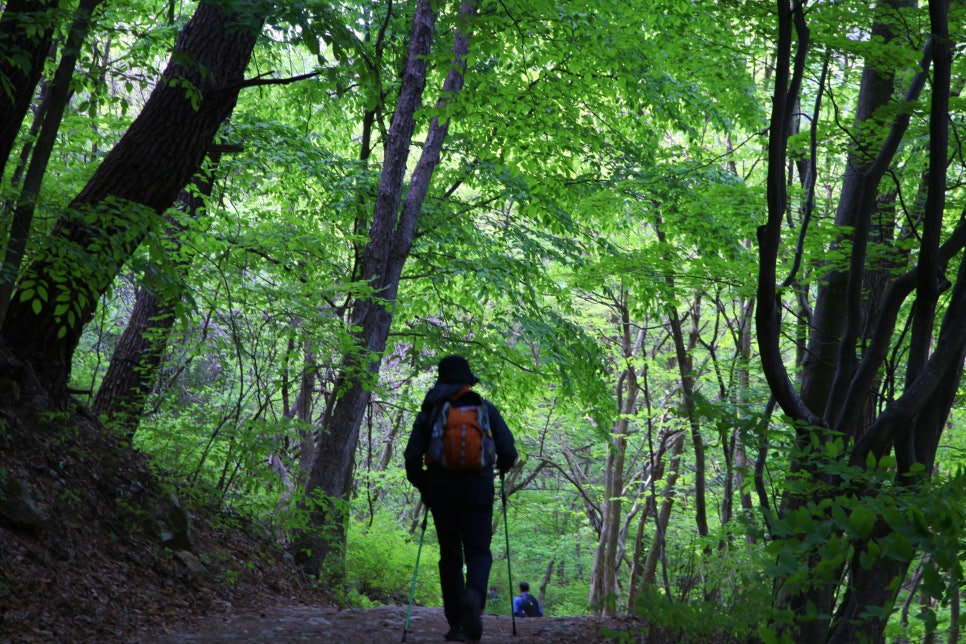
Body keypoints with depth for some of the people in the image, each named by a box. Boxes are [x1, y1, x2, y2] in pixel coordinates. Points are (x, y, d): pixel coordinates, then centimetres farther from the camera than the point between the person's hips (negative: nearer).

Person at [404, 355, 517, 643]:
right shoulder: (486, 409, 5)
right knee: (478, 552, 3)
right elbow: (508, 451, 2)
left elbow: (412, 457, -1)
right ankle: (473, 596, -28)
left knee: (450, 556, 10)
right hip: (478, 490, -1)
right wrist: (502, 468, 24)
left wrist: (422, 487, 14)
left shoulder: (429, 411, 6)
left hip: (441, 491, 1)